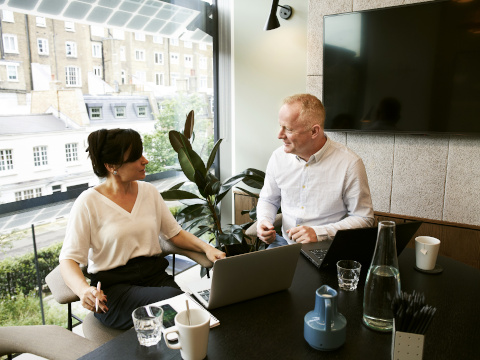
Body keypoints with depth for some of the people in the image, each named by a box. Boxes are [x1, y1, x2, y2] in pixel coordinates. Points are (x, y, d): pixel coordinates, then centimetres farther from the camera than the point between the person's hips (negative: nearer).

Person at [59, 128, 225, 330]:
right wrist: (83, 290, -29)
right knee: (173, 299, -31)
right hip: (113, 287, -4)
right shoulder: (88, 203, -6)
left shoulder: (149, 191, 9)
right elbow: (68, 260, -8)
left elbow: (175, 233, 14)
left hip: (156, 275, 4)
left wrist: (205, 247, -4)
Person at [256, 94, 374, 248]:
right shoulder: (278, 157, 0)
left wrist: (318, 233, -19)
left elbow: (364, 218, -8)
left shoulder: (350, 164, -14)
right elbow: (268, 199, 16)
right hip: (285, 242, 3)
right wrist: (263, 222, -6)